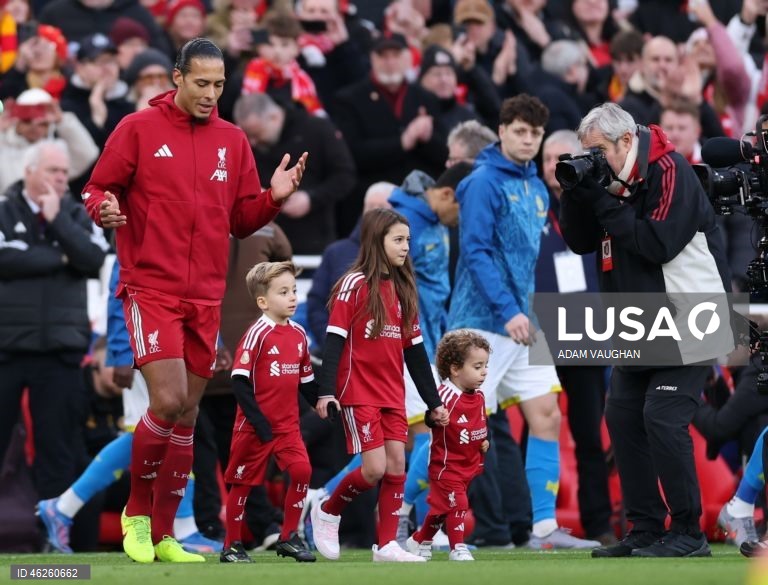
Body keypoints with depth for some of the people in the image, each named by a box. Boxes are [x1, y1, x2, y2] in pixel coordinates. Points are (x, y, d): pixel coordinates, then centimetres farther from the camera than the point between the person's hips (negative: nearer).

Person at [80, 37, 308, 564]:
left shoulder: (233, 141, 11)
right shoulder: (138, 129, -1)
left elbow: (241, 221, 14)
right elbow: (98, 189, 1)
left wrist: (273, 198, -5)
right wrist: (104, 210, -21)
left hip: (206, 297, 5)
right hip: (151, 288, -5)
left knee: (188, 414, 6)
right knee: (169, 400, -17)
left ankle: (162, 535, 15)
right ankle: (137, 511, 4)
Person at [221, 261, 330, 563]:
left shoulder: (298, 335, 6)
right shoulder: (258, 334, -13)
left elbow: (306, 381, 16)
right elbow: (239, 381, -17)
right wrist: (258, 420, -20)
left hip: (288, 423, 5)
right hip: (254, 425, -5)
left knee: (302, 470, -13)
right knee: (242, 481, 4)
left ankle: (288, 537, 0)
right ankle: (232, 545, 17)